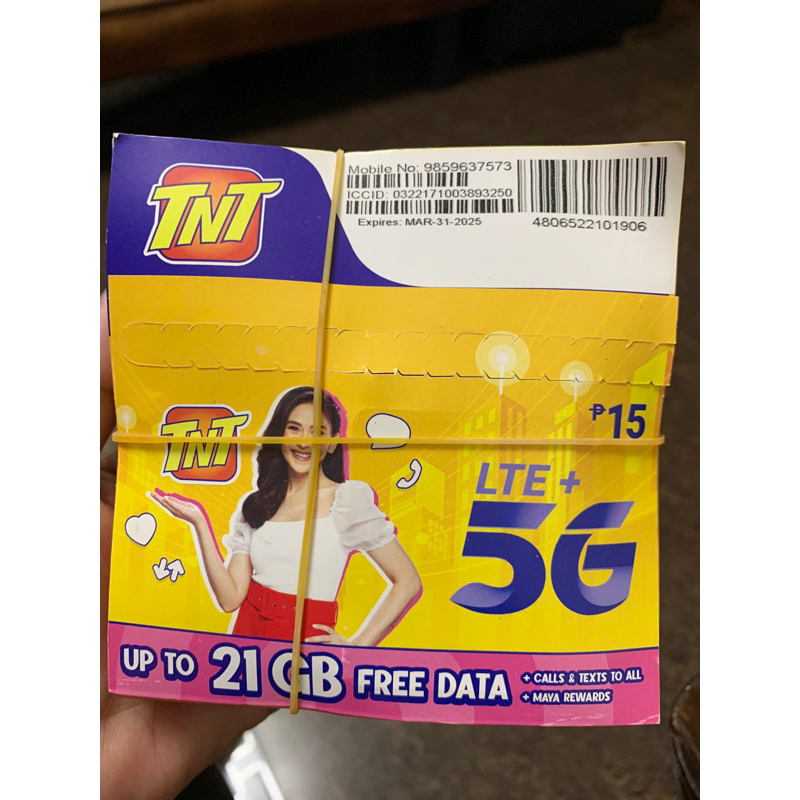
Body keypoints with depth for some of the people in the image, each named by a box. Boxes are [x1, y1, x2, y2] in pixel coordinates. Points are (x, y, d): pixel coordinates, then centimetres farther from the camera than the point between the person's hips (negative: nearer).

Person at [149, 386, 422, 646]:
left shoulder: (349, 499, -8)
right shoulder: (255, 505, 4)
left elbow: (408, 582, -7)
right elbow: (230, 598, -3)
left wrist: (356, 646, -11)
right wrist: (200, 523, -9)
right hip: (249, 633, 4)